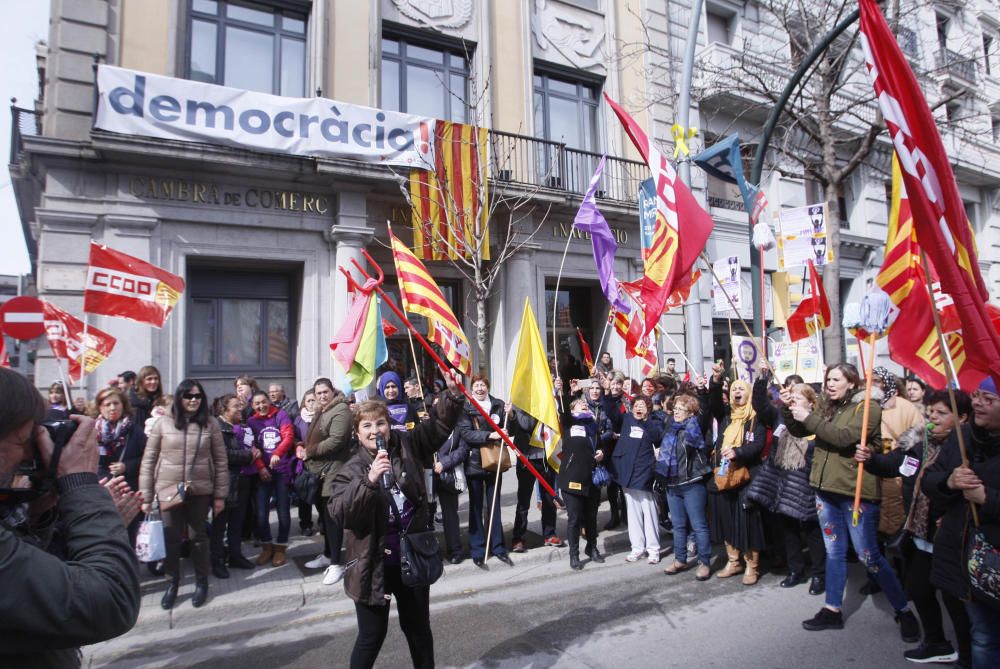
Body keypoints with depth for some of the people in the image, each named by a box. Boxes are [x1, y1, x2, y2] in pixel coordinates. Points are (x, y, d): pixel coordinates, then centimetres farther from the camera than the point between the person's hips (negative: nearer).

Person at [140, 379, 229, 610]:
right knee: (171, 539, 8)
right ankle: (172, 583, 27)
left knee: (198, 537, 10)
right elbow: (148, 461, 2)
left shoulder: (210, 425, 0)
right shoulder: (163, 424, -1)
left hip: (200, 491, 0)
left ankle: (202, 582, 27)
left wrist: (220, 495, -1)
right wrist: (146, 496, -1)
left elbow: (221, 462, 1)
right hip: (168, 490, 0)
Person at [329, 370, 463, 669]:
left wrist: (452, 394, -19)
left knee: (418, 628, 21)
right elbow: (339, 513, -22)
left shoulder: (408, 446, -3)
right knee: (372, 636, 11)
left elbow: (439, 424, -3)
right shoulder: (351, 470, -10)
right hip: (373, 565, -3)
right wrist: (369, 480, -35)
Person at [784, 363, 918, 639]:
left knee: (868, 555, 1)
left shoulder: (868, 408, -9)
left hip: (856, 491, -6)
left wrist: (809, 417, -19)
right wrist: (788, 408, -3)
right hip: (826, 488, 6)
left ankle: (904, 611, 20)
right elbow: (798, 431, 13)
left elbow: (845, 437, -23)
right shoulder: (826, 408, 10)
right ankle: (832, 610, 24)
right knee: (834, 551, 14)